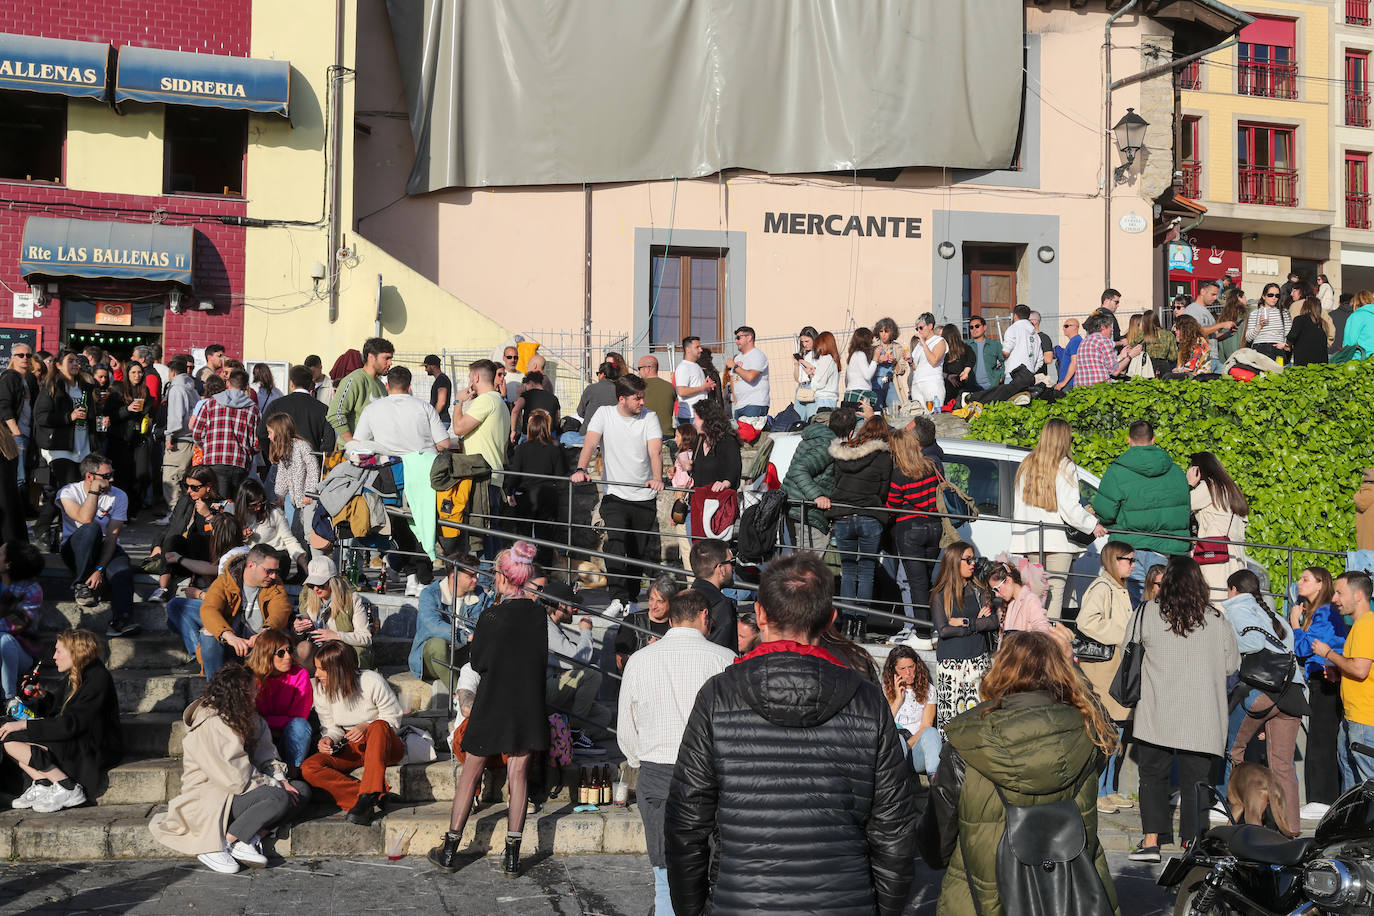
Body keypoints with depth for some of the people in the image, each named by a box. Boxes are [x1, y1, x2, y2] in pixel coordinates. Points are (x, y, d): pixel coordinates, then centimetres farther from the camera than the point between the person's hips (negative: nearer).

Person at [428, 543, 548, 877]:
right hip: (529, 706, 3)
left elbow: (477, 663, -6)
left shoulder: (491, 617, -14)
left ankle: (450, 851, 16)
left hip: (493, 705, -3)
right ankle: (512, 858, 7)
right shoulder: (539, 614, -2)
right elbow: (542, 657, 8)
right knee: (519, 774, 8)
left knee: (471, 773, 9)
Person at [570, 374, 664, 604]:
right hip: (615, 496, -2)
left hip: (644, 497, 2)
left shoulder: (649, 418, 0)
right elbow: (591, 443, -11)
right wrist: (581, 469, -30)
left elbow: (655, 450, -13)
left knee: (640, 552, 7)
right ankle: (619, 598, -23)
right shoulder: (605, 414, 1)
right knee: (615, 541, -21)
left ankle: (632, 596, 25)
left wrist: (657, 478, -32)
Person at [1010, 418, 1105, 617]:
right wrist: (1092, 525, 0)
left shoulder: (1026, 466, 11)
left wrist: (1018, 535, 22)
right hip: (1058, 540, -5)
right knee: (1056, 590, -3)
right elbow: (1069, 508, -12)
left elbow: (1018, 506, 15)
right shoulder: (1065, 467, -7)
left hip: (1031, 539, 5)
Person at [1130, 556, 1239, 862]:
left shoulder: (1149, 613, -7)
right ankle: (1192, 845, 9)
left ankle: (1151, 840, 4)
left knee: (1153, 774, 10)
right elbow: (1231, 665, 5)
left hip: (1157, 714, -1)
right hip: (1201, 719, 1)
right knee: (1195, 780, 8)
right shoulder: (1216, 620, -3)